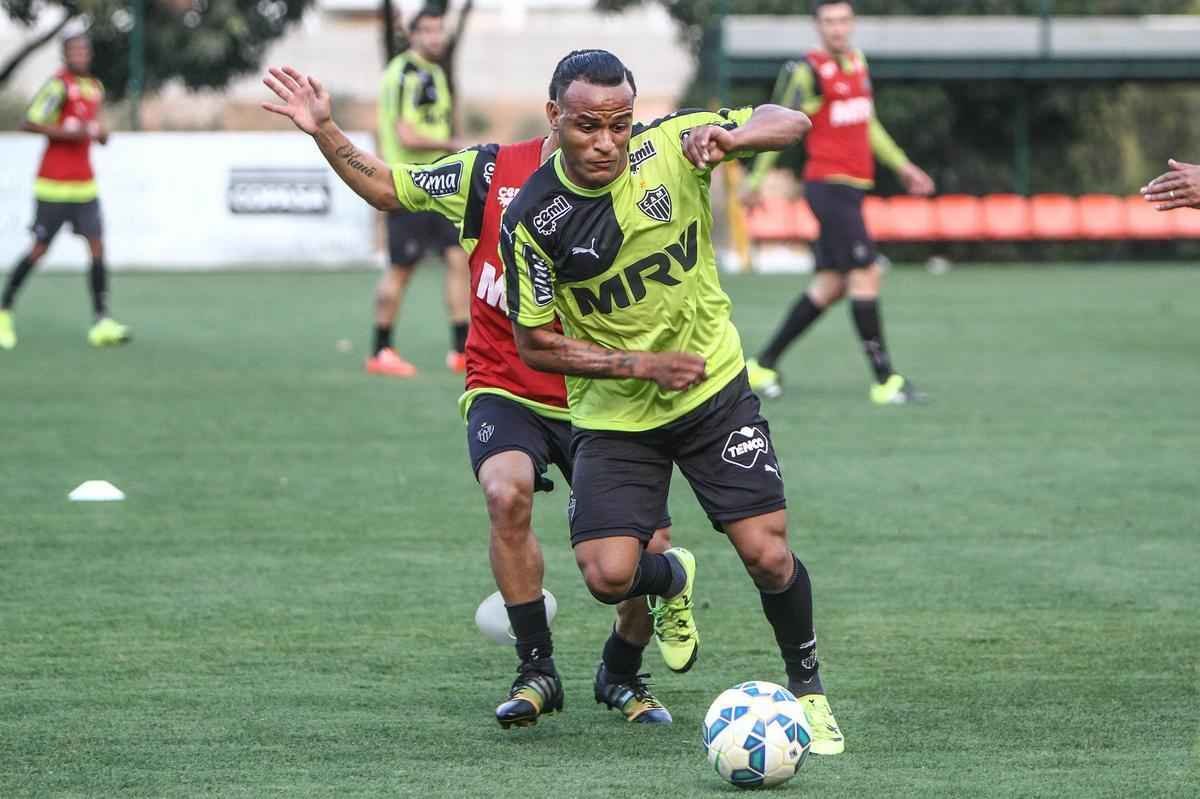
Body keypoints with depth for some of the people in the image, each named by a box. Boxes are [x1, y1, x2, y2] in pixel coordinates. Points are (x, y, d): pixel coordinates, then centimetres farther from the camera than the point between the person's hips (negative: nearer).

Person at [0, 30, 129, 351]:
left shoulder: (96, 88, 13)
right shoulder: (59, 85, -10)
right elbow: (29, 122, -17)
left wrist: (101, 132, 0)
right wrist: (68, 133, -24)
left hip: (84, 184, 6)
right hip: (54, 184, -6)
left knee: (97, 247, -6)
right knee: (39, 250, -1)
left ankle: (101, 321, -9)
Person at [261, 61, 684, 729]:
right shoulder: (490, 174, -5)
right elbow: (386, 187, 10)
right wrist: (324, 130, 1)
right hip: (505, 392, -1)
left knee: (650, 553, -8)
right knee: (508, 493, -32)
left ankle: (621, 674, 26)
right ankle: (538, 671, -15)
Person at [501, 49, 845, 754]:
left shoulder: (669, 144, -13)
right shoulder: (532, 218, -15)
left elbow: (791, 122, -11)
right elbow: (536, 345, -8)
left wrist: (729, 137, -32)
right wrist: (638, 365, -17)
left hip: (715, 387, 0)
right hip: (613, 413, 0)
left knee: (768, 554, -8)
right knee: (609, 576, -13)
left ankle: (808, 688, 18)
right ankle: (673, 579, 24)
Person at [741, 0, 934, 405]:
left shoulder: (858, 62, 14)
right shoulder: (808, 71, -10)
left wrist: (902, 165, 27)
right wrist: (756, 178, -5)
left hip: (852, 189, 9)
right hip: (828, 185, -9)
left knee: (830, 286, 10)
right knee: (865, 276, -13)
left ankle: (763, 365, 19)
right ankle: (885, 380, -12)